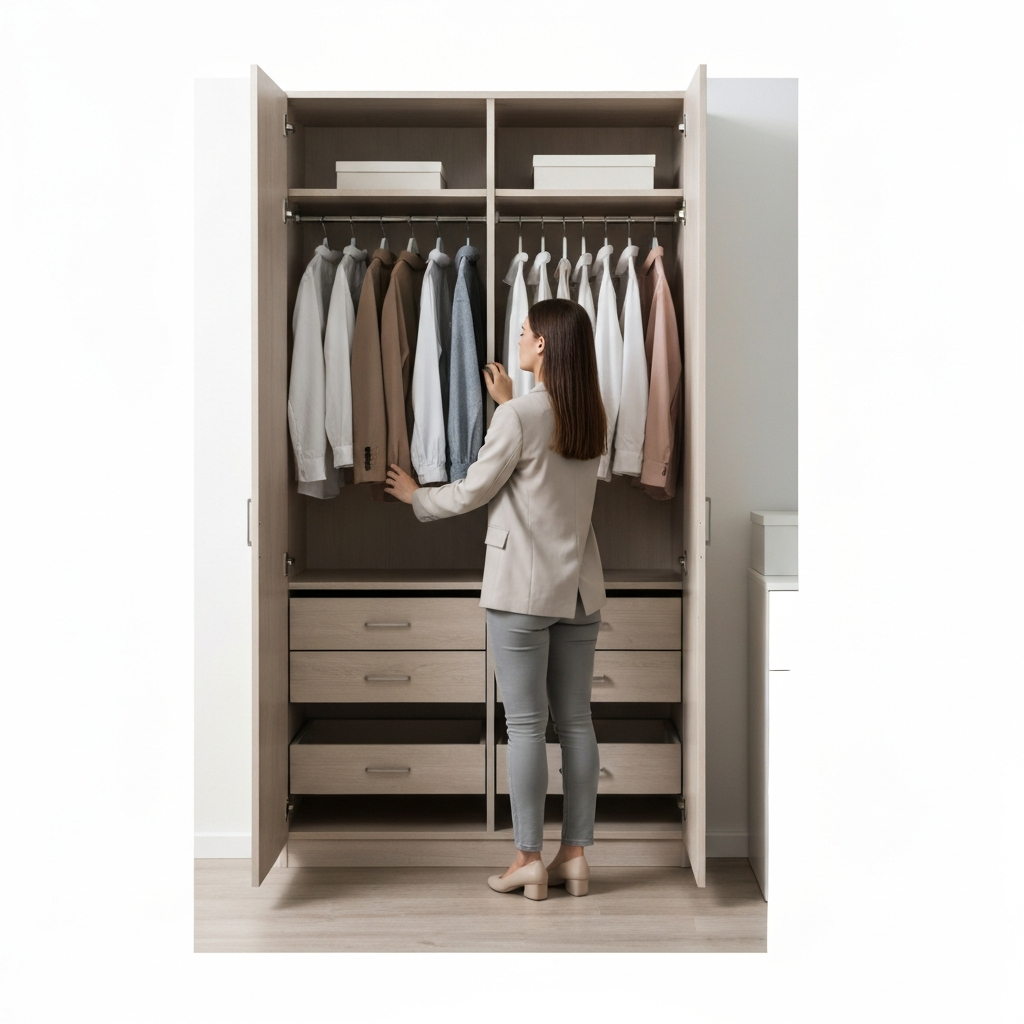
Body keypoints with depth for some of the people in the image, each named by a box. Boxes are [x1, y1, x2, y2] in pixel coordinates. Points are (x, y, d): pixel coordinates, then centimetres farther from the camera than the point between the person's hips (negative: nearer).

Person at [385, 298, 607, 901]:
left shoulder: (520, 416, -14)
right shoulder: (591, 417, 6)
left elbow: (472, 493, -6)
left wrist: (415, 495, 11)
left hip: (524, 589, -6)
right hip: (580, 586, 7)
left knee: (526, 725, 0)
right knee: (576, 720, 9)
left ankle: (529, 860, 7)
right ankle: (576, 856, 15)